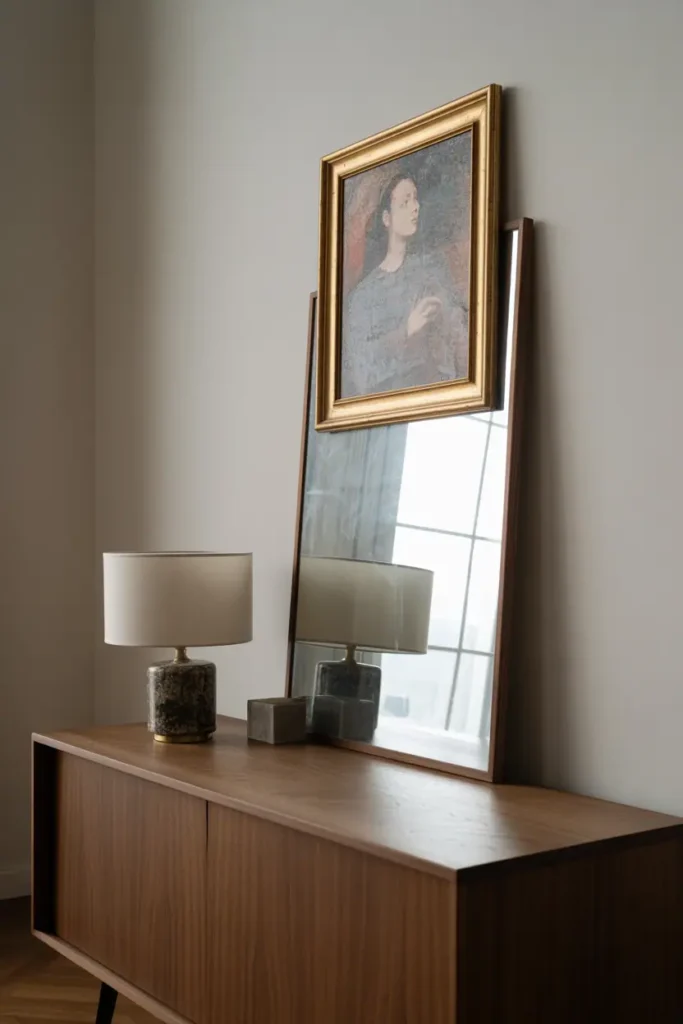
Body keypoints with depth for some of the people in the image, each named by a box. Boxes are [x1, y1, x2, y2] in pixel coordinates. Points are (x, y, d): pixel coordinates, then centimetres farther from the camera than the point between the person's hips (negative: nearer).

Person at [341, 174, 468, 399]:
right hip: (385, 394, -1)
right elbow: (361, 358, -4)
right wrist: (407, 330, -17)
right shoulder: (364, 293, 7)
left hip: (434, 386, 1)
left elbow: (456, 329, 3)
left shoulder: (433, 265, 12)